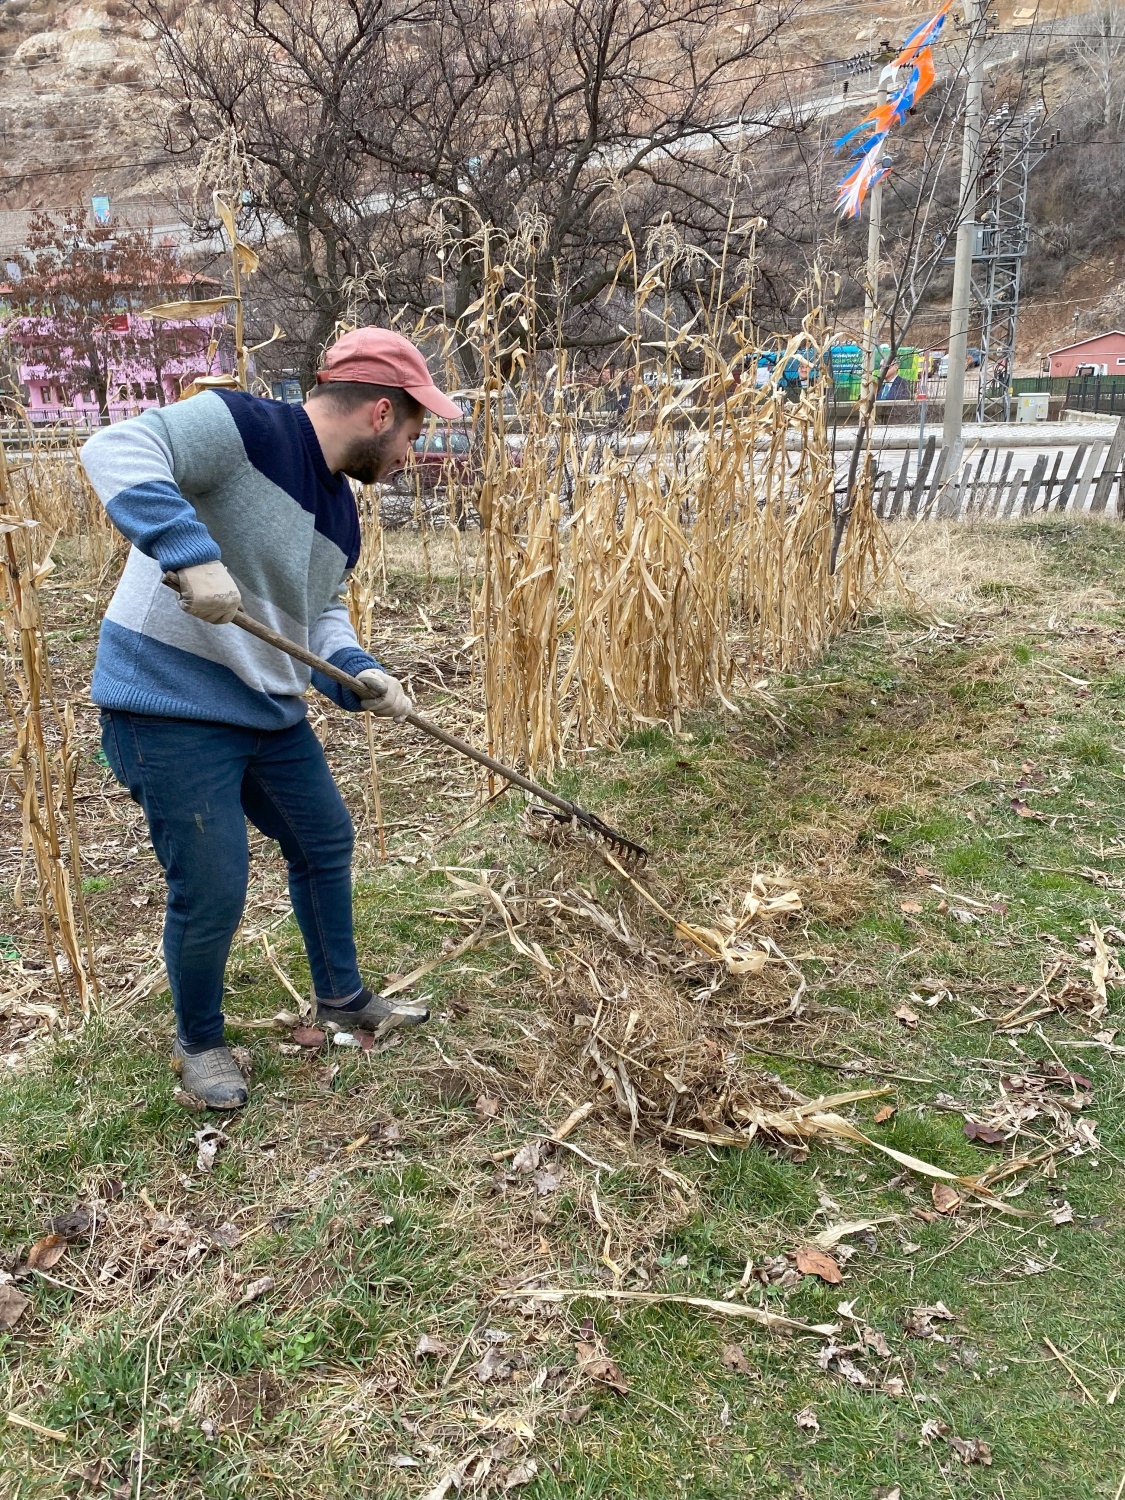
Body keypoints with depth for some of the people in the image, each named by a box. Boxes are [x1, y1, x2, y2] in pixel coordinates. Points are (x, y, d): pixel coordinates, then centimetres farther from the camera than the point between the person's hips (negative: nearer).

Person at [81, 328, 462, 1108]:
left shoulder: (340, 511, 9)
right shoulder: (245, 426, -17)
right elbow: (116, 449, -28)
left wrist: (358, 672, -2)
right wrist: (191, 551, -40)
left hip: (270, 708, 9)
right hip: (172, 707, -9)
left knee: (326, 841, 19)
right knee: (213, 893, -2)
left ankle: (342, 996, 42)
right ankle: (199, 1043, 28)